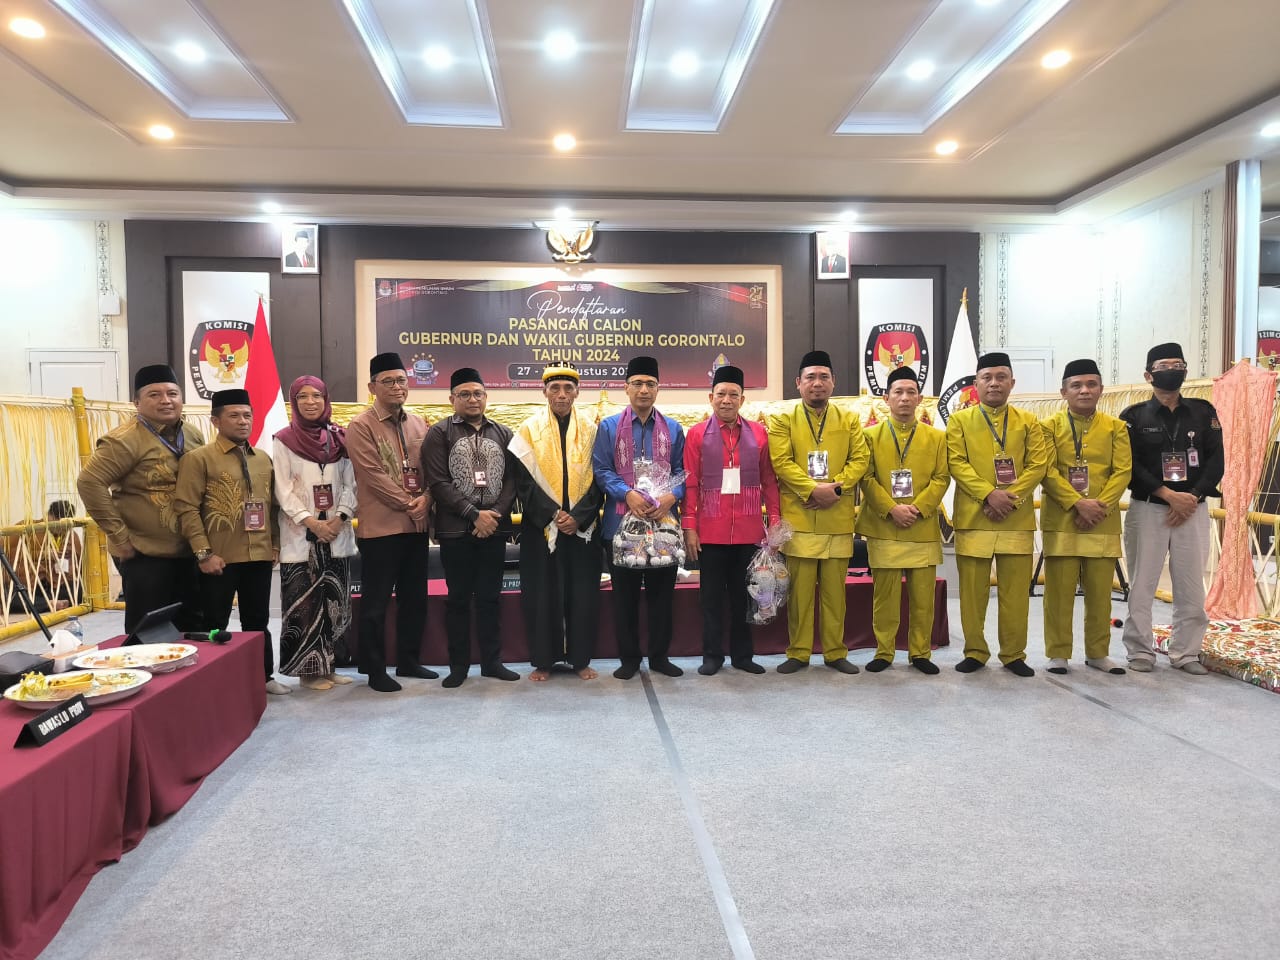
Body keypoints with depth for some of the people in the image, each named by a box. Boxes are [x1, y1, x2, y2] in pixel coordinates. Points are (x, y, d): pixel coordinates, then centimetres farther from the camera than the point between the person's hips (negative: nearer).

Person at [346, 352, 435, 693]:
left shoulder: (418, 423, 13)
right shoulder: (360, 427, -6)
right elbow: (373, 475, -14)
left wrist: (425, 499, -8)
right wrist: (407, 503, -14)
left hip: (417, 524, 6)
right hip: (380, 526, -6)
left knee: (415, 597, 13)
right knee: (376, 601, 2)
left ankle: (408, 661, 26)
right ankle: (375, 670, 12)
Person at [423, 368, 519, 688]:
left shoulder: (503, 434, 10)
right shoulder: (439, 434, 1)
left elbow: (512, 479, 5)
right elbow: (438, 483, -7)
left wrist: (496, 513, -10)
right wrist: (474, 515, -13)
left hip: (495, 529, 2)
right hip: (455, 530, -2)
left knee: (489, 598, 9)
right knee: (458, 599, 6)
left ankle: (492, 661, 19)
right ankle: (458, 665, 16)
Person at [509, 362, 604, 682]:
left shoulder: (590, 430, 5)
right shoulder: (529, 430, 2)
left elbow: (598, 480, 1)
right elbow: (523, 481, -4)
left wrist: (578, 516, -11)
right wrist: (552, 514, -14)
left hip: (583, 527, 1)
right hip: (540, 527, -1)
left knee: (583, 594, 4)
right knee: (541, 594, 3)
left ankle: (581, 659, 17)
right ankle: (542, 661, 15)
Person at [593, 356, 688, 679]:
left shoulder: (673, 429, 9)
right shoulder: (609, 427, 4)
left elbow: (682, 471, 7)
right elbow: (601, 470, -2)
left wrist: (671, 497, -13)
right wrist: (628, 493, -17)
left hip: (663, 521, 2)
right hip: (622, 522, -1)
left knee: (662, 591, 8)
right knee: (625, 593, 6)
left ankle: (660, 656, 21)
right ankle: (629, 657, 18)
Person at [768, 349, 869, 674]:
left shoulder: (849, 420, 12)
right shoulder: (782, 420, 4)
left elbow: (860, 459, 2)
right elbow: (781, 462, -8)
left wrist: (836, 487, -14)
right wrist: (813, 489, -19)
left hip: (838, 519, 2)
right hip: (798, 517, -2)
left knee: (835, 589, 8)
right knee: (799, 589, 3)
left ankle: (835, 651, 19)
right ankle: (798, 652, 13)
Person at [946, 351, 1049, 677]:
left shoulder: (1028, 422, 10)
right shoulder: (959, 420, 6)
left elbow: (1038, 465, 1)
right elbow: (957, 464, -4)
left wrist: (1011, 498, -12)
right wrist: (989, 494, -15)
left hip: (1017, 519, 1)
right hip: (973, 517, -1)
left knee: (1016, 591, 4)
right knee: (972, 591, 3)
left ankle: (1014, 655, 16)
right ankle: (975, 652, 14)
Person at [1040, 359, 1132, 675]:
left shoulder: (1116, 427, 9)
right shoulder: (1049, 426, 2)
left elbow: (1123, 471, 1)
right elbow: (1047, 471, -6)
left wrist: (1100, 505, -12)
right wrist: (1078, 503, -16)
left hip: (1103, 521, 2)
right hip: (1060, 520, -2)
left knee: (1100, 591, 8)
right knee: (1059, 591, 1)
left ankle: (1097, 653, 20)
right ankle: (1058, 653, 10)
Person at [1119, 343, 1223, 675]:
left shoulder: (1203, 412, 8)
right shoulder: (1134, 416, 1)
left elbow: (1215, 462, 3)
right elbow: (1130, 466, -7)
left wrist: (1190, 498, -10)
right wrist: (1169, 495, -15)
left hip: (1193, 510, 2)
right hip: (1147, 510, -2)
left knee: (1191, 586, 4)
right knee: (1142, 585, 0)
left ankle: (1185, 653, 16)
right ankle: (1140, 652, 10)